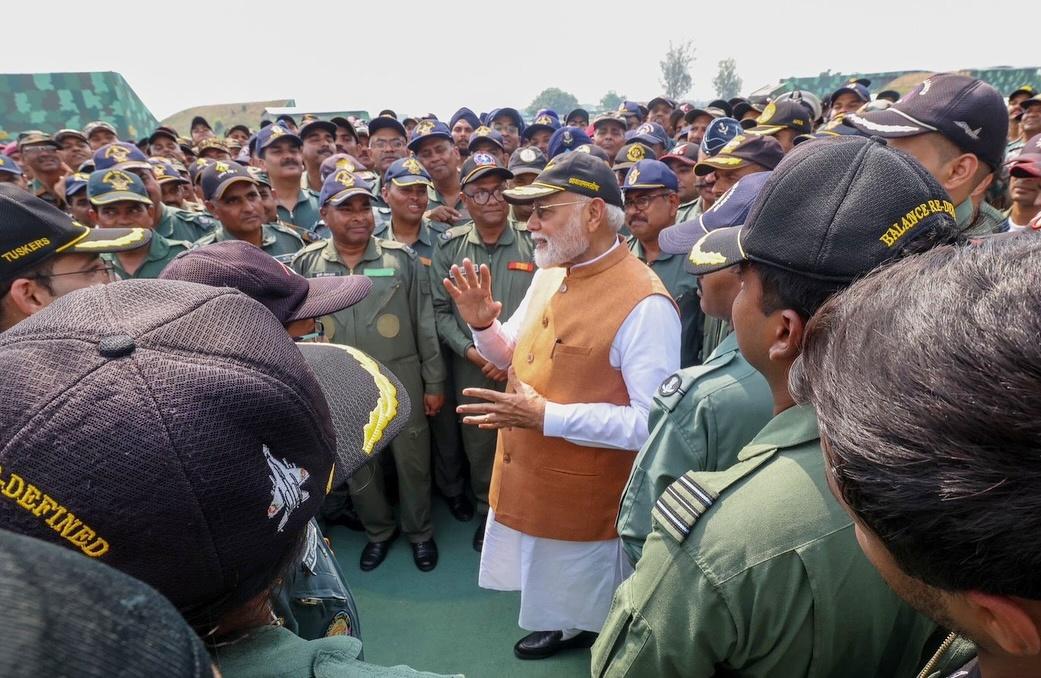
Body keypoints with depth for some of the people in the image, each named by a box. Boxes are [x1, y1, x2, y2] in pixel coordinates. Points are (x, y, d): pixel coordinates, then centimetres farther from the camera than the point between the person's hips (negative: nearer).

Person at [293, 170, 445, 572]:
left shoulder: (401, 258, -5)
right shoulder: (306, 264, -1)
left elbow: (425, 325, -3)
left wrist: (434, 382, -2)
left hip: (401, 380, -1)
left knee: (412, 462, 12)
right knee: (358, 467, 17)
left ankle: (420, 532, 36)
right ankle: (378, 530, 41)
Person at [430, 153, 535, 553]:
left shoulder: (534, 244, -5)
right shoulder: (449, 247, 1)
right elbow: (441, 310, 1)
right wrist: (471, 351, -10)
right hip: (471, 369, 2)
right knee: (478, 448, 16)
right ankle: (487, 512, 39)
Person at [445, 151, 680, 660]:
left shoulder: (644, 304, -25)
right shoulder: (547, 276, 2)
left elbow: (656, 422, -27)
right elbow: (518, 356, 14)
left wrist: (548, 417, -30)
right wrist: (483, 325, -8)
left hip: (585, 499, -7)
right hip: (525, 482, 8)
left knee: (591, 614, 18)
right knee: (553, 596, 30)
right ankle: (564, 628, 56)